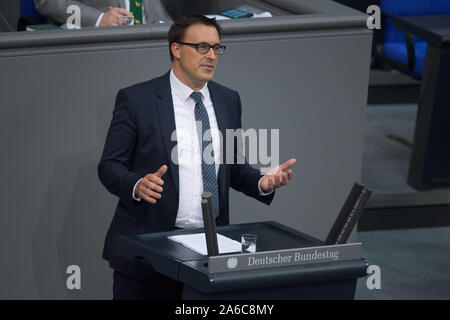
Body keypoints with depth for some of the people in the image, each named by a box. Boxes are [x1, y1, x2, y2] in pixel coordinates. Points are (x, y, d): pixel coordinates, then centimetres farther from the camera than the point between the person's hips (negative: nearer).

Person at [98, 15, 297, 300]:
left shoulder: (228, 101, 10)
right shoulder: (136, 99, -4)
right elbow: (110, 166, -4)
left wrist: (262, 183, -5)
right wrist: (137, 186, -25)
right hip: (148, 243, -4)